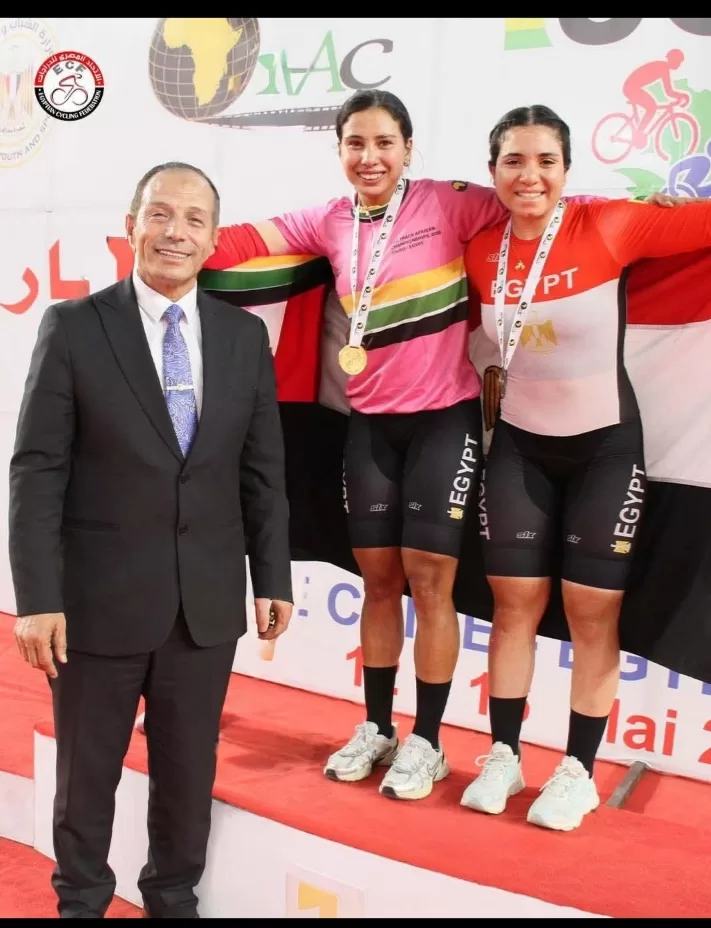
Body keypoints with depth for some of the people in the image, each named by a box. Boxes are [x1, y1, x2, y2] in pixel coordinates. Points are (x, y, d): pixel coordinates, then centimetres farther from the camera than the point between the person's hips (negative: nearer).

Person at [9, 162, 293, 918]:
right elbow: (36, 472, -8)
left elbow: (262, 471, 7)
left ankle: (174, 896, 39)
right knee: (86, 770, 15)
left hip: (208, 601, 3)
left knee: (189, 769, 16)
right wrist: (37, 598, -13)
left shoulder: (246, 335, 4)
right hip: (98, 598, -2)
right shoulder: (73, 327, -5)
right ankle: (80, 899, 39)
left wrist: (272, 577, 5)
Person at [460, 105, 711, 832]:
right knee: (514, 603, 8)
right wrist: (488, 376, 6)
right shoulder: (481, 251, -2)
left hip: (605, 447, -3)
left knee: (592, 613, 3)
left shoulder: (609, 227, -14)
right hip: (519, 447, 3)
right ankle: (503, 757, 21)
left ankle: (577, 772, 18)